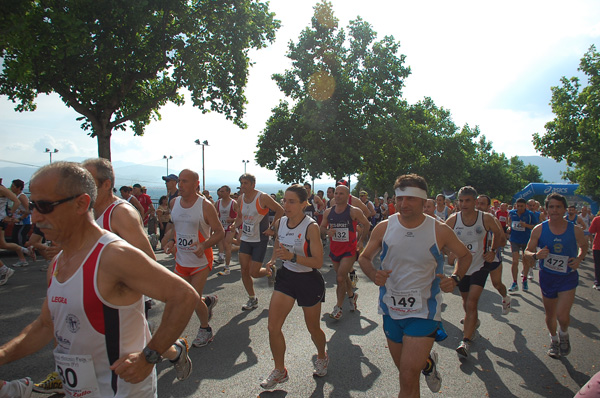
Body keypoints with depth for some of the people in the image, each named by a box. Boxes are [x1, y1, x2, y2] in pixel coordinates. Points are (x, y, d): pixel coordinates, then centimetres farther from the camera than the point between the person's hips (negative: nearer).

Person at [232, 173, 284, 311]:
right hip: (245, 239, 6)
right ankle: (252, 299, 21)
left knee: (254, 273, -7)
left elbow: (280, 210, -8)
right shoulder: (240, 199, 4)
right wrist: (235, 226, 0)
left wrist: (272, 228, -10)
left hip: (260, 239, -6)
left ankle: (269, 271, 27)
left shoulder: (263, 197, -15)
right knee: (244, 271, 4)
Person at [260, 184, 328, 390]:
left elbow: (318, 262, -23)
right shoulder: (279, 223, -4)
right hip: (286, 276, 5)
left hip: (309, 280, -5)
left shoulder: (311, 227, -21)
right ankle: (279, 370, 22)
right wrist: (273, 261, 1)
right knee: (273, 327, -1)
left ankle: (322, 357, 47)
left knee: (313, 328, 14)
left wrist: (292, 257, -34)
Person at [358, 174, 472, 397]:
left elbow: (465, 255, 8)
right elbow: (364, 257, 6)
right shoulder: (384, 228, -6)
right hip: (391, 310, 3)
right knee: (406, 374, 19)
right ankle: (427, 362, 49)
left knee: (408, 377, -13)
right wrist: (374, 275, -15)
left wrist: (455, 279, -11)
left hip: (424, 312, -3)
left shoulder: (440, 231, -9)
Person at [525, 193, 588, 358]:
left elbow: (584, 246, 12)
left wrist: (579, 258, -7)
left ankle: (564, 335, 23)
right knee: (550, 315, 15)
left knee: (562, 316, -13)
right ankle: (554, 339, 44)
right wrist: (536, 255, -24)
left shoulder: (575, 230, -9)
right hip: (547, 277, 1)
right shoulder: (539, 230, -10)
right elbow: (527, 251, -1)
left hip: (568, 277, -1)